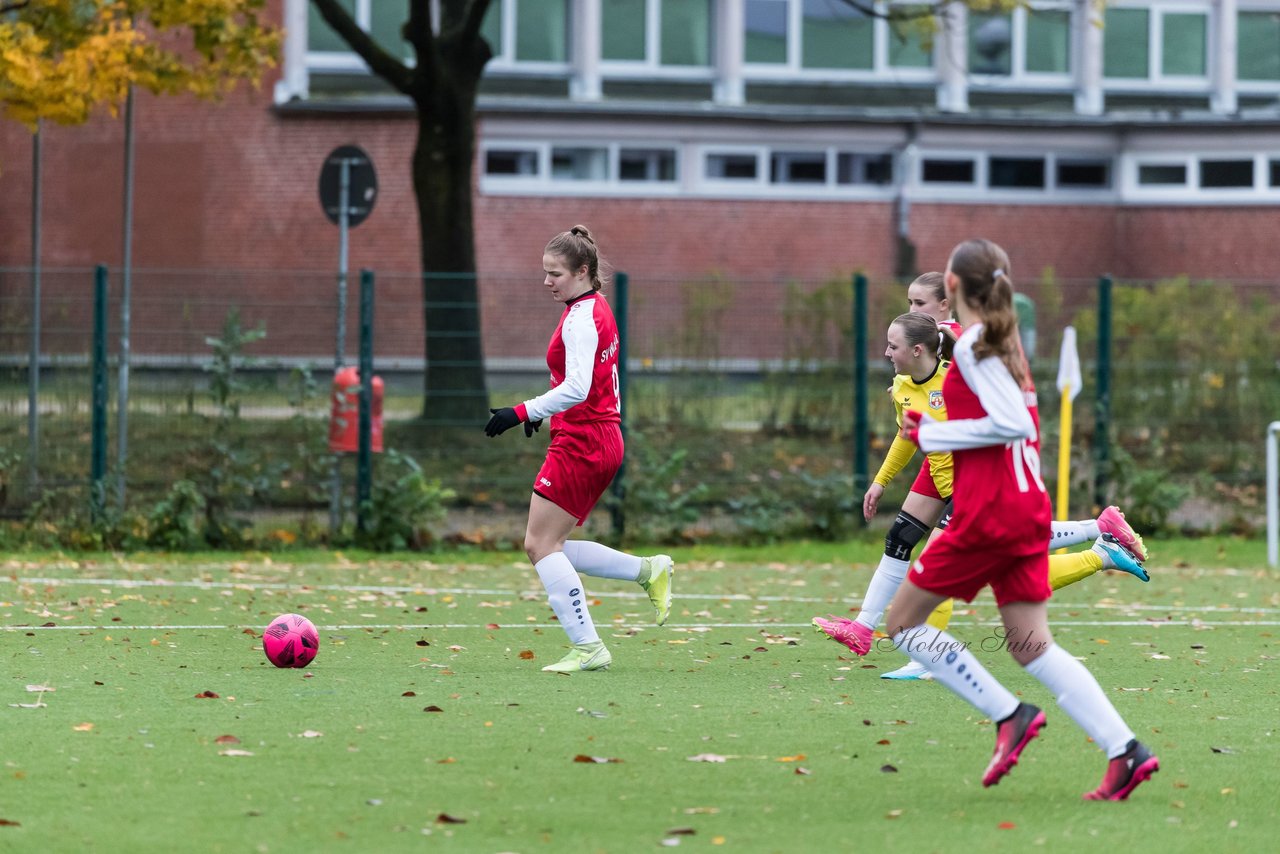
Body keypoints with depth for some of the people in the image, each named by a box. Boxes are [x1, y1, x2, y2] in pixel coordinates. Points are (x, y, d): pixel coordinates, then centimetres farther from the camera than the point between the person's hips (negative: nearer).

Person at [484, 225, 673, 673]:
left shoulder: (581, 317, -15)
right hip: (602, 439, 10)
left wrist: (521, 413, -27)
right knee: (547, 546, 11)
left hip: (581, 442, -10)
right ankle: (650, 571, 13)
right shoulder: (595, 308, 16)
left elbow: (577, 388, -26)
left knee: (541, 544, -7)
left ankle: (588, 648, -8)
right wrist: (542, 411, 19)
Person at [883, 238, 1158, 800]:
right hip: (1028, 507, 9)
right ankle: (1125, 752, -7)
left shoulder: (972, 346, -12)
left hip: (987, 514, -9)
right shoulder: (1005, 342, 15)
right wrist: (932, 430, 17)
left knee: (903, 621, 3)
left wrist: (932, 433, -12)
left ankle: (1009, 715, -5)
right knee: (1031, 645, 6)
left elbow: (1012, 423, -21)